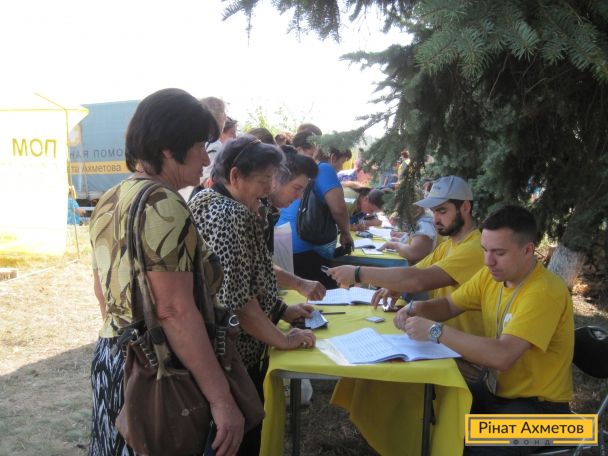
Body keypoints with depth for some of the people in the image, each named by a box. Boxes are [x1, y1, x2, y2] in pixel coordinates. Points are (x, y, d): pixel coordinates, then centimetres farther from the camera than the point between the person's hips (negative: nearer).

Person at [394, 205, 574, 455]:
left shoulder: (545, 293, -26)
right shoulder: (491, 275, -2)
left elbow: (502, 356, -36)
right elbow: (449, 305, 11)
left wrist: (436, 331, -32)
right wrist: (417, 308, -11)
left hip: (539, 405, -7)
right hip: (497, 391, 7)